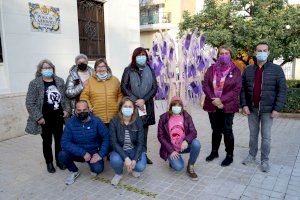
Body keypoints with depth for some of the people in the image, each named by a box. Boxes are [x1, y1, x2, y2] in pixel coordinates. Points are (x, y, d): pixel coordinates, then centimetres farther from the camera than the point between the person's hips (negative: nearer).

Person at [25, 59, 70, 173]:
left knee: (59, 139, 12)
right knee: (47, 141, 9)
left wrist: (66, 109, 0)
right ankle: (49, 163, 26)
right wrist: (38, 117, -14)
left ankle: (59, 160, 29)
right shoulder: (35, 83, -7)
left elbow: (65, 97, 13)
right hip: (45, 118, -3)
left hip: (58, 116, 3)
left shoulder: (60, 81, 5)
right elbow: (30, 103, -9)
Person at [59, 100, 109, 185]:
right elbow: (65, 142, -17)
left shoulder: (96, 121, -11)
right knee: (62, 155, -25)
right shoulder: (70, 123, -10)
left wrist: (100, 154, -20)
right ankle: (74, 171, 6)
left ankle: (93, 164, 13)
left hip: (93, 152, -1)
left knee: (98, 169, -27)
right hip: (77, 153, 2)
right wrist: (83, 153, -25)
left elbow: (106, 137, -10)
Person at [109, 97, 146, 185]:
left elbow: (140, 142, -11)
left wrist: (135, 160, -25)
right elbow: (113, 142, -18)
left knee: (140, 166, -26)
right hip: (120, 150, 0)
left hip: (135, 149, 1)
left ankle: (133, 168, 15)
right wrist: (125, 158, -29)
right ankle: (118, 174, 5)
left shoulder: (138, 121, -11)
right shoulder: (114, 122, -15)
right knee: (115, 160, -33)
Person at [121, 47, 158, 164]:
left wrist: (143, 100, -10)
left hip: (147, 105, 2)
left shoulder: (150, 71, 10)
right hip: (131, 105, -2)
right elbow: (123, 87, -3)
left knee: (144, 131, 7)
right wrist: (135, 101, -11)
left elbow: (155, 88, 3)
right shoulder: (128, 70, 3)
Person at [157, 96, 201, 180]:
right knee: (178, 167, -25)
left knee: (196, 144, -28)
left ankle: (190, 167, -3)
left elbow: (193, 132, -7)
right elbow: (160, 136, -5)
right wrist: (171, 151, -12)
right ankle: (172, 160, 15)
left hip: (184, 145, 2)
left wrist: (186, 141, -29)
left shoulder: (186, 116, -1)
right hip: (171, 148, -2)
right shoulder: (164, 118, -6)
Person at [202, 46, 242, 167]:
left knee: (227, 131, 3)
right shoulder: (212, 69, 7)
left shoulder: (235, 70, -1)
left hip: (227, 106, -3)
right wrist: (213, 99, -15)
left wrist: (221, 100, -16)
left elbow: (237, 89, -8)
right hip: (212, 105, 3)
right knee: (216, 130, 15)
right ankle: (214, 152, 30)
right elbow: (205, 84, -2)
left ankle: (229, 155, 18)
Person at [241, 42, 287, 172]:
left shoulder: (276, 69, -3)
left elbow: (282, 90, -5)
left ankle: (264, 160, 19)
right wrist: (244, 105, -4)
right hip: (251, 109, 3)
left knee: (266, 136, 5)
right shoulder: (248, 70, 5)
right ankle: (252, 156, 29)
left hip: (268, 110, -2)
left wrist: (277, 108, -11)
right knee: (253, 134, 15)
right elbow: (243, 89, 6)